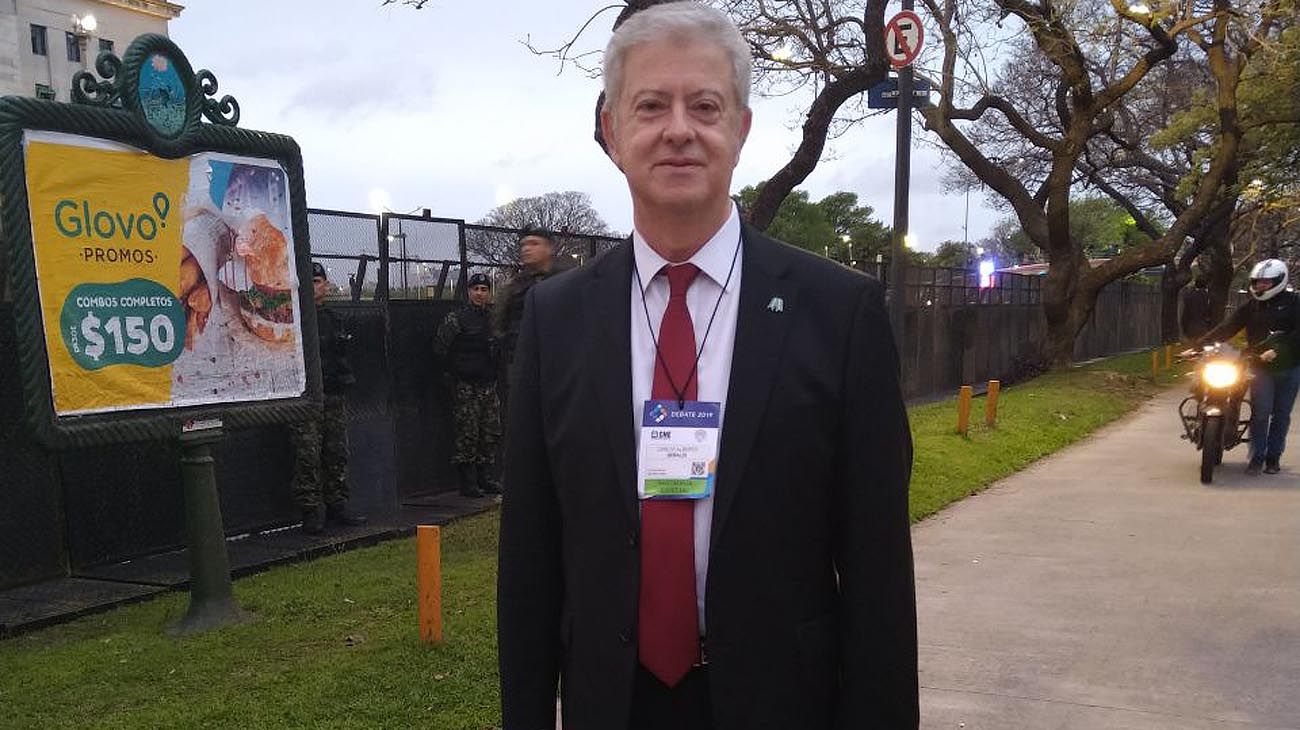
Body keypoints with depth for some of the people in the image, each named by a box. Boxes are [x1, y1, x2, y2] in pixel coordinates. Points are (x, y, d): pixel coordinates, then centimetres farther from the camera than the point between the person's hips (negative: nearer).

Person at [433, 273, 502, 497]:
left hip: (489, 386, 6)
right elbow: (440, 347, -8)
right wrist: (456, 371, -4)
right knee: (468, 436, -5)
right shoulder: (456, 318, -7)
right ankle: (467, 482, 2)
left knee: (491, 435, 8)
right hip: (466, 386, -6)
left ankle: (485, 479, 18)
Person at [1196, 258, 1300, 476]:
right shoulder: (1250, 307, 8)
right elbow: (1225, 329, 2)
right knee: (1260, 412, -8)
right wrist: (1198, 346, -8)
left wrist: (1277, 350, -22)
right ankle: (1257, 457, -1)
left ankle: (1273, 456, 16)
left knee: (1281, 414, 6)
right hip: (1261, 367, 1)